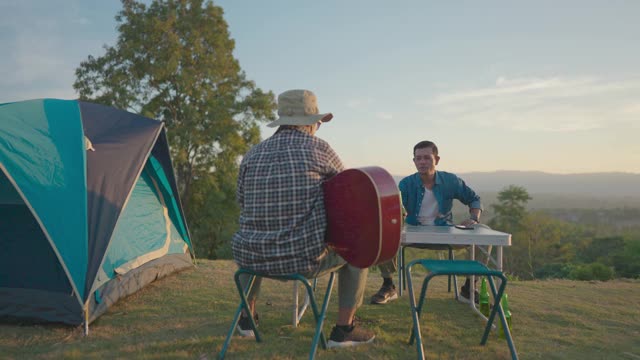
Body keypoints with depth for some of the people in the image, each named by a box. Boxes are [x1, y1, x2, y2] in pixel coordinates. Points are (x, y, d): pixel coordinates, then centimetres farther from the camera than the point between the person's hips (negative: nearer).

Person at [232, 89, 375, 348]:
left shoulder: (253, 154, 6)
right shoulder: (319, 148, -4)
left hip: (254, 259, 4)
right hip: (305, 258, -4)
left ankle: (247, 317, 42)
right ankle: (344, 329, 21)